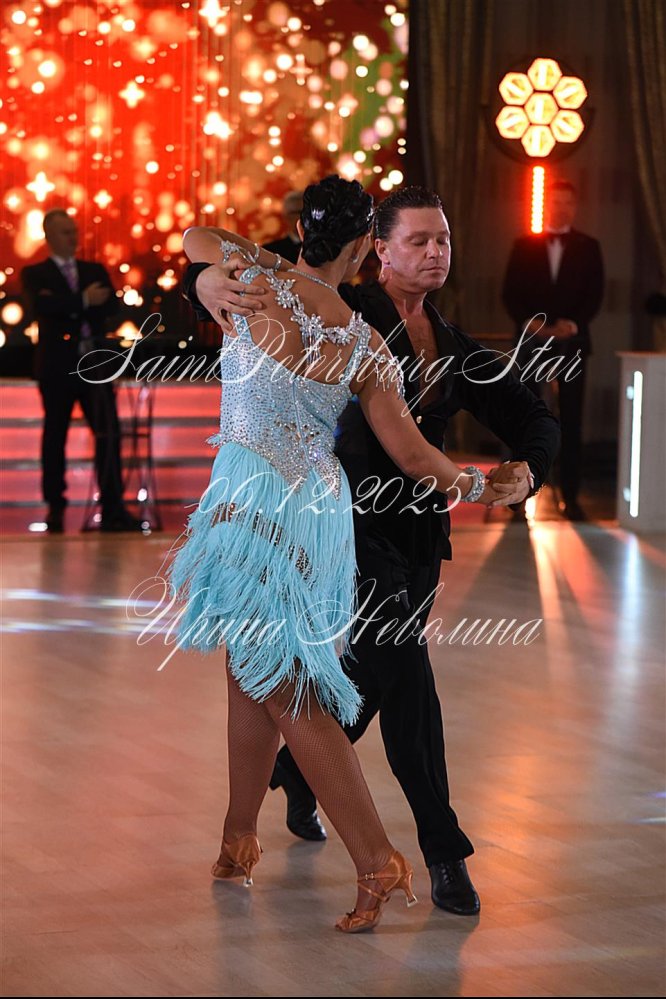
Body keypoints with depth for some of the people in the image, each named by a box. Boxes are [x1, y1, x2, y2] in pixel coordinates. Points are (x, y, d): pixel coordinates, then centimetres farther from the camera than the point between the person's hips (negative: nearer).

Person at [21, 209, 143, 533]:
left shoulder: (95, 271, 15)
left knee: (108, 434, -4)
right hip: (57, 366, -3)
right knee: (55, 436, 3)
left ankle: (113, 510, -4)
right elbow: (42, 307, -15)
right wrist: (83, 301, -18)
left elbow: (111, 305, 0)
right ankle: (55, 508, 10)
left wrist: (64, 305, -10)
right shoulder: (35, 274, 4)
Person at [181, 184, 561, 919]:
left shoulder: (455, 350, 11)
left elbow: (533, 420, 11)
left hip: (417, 533, 6)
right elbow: (218, 273, -6)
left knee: (367, 682, 15)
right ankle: (443, 849, -9)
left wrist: (524, 470, -11)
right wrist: (209, 280, -31)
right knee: (406, 675, -15)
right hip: (352, 522, -6)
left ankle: (297, 772, 46)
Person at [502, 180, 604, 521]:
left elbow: (594, 295, 1)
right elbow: (510, 293, 3)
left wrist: (572, 324, -15)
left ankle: (570, 496, 2)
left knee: (571, 420, 0)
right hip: (532, 340, 0)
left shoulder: (588, 247, 7)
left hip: (571, 341, 0)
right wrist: (529, 322, -13)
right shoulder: (525, 245, 7)